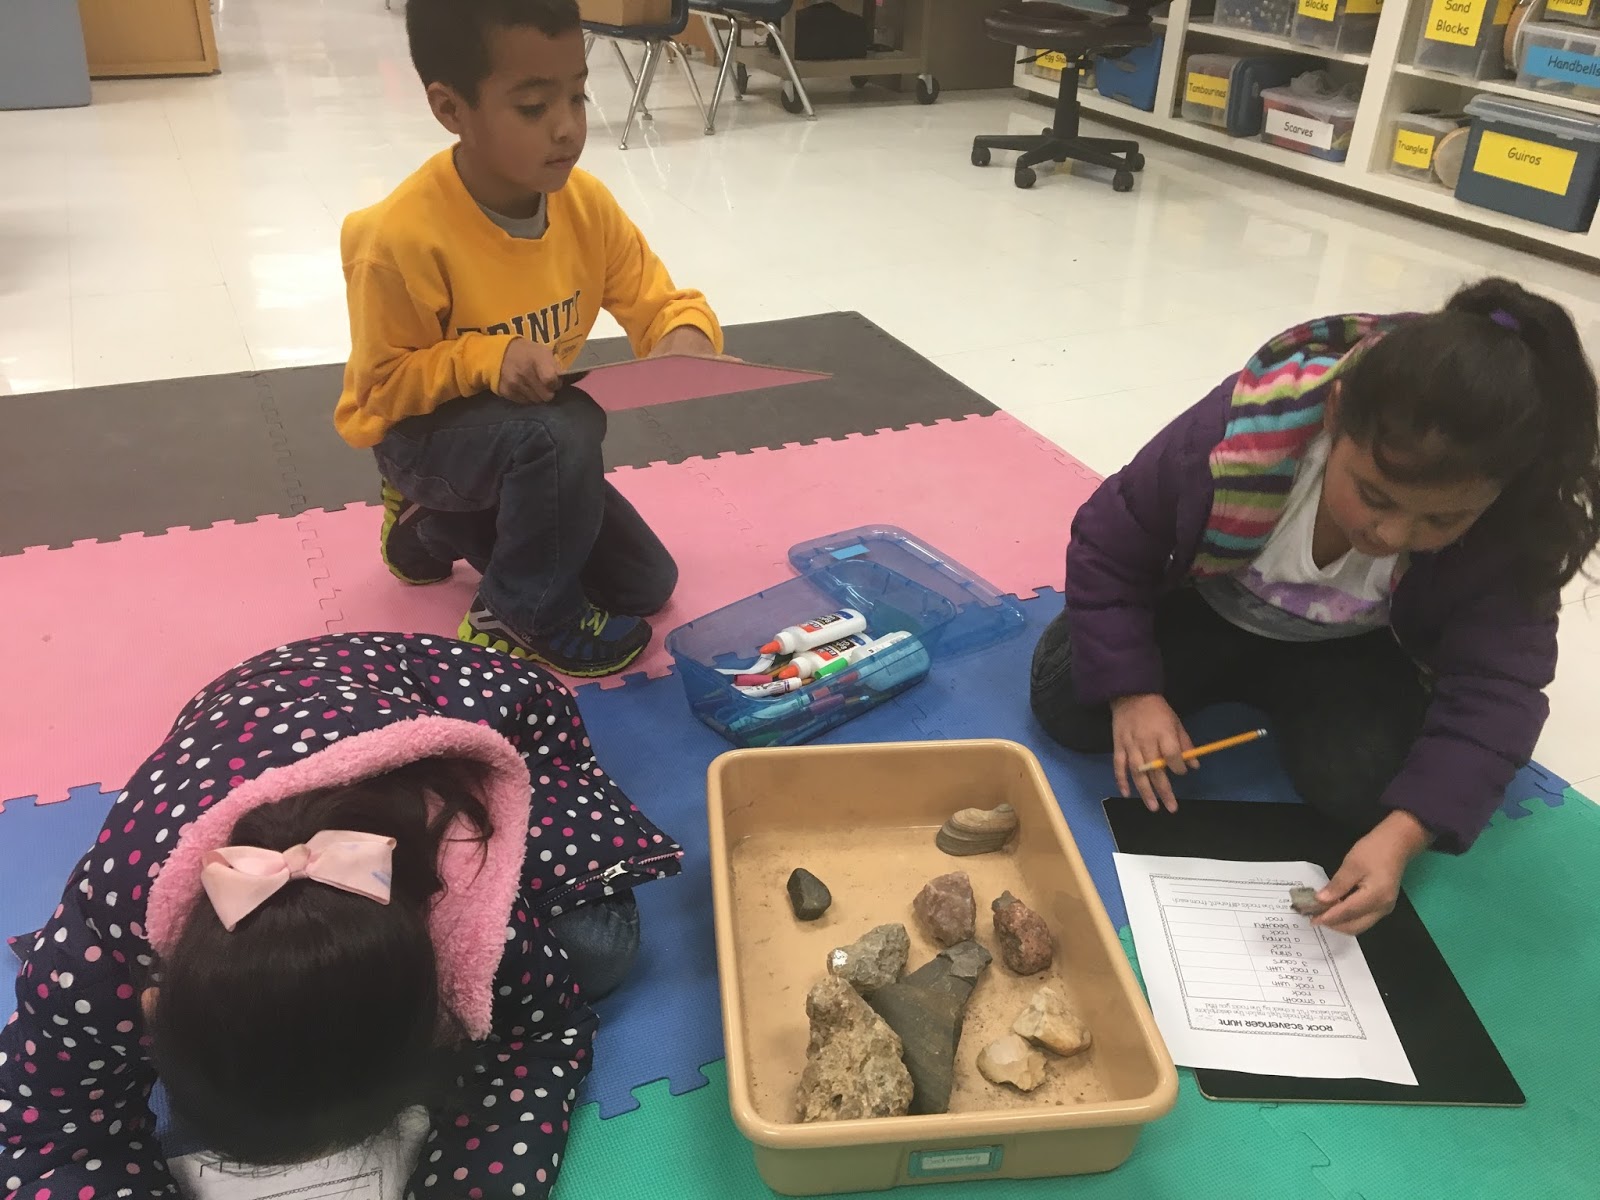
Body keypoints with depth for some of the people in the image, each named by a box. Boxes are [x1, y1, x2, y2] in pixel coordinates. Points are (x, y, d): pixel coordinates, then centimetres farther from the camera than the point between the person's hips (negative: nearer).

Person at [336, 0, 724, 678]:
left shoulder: (585, 202, -14)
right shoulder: (402, 239, -30)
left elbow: (658, 302, -9)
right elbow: (383, 389, -20)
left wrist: (687, 335, -34)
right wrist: (486, 358, -37)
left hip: (526, 432, 6)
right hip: (423, 431, -6)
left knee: (646, 584, 11)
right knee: (563, 431, -38)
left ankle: (439, 527, 26)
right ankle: (524, 617, -10)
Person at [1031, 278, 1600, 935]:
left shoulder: (1513, 528, -30)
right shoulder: (1238, 435, -36)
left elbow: (1494, 686, -28)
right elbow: (1106, 544, -22)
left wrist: (1404, 833, -42)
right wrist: (1131, 690, -29)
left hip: (1351, 651, 1)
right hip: (1207, 611, 0)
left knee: (1364, 786, -23)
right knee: (1068, 702, -18)